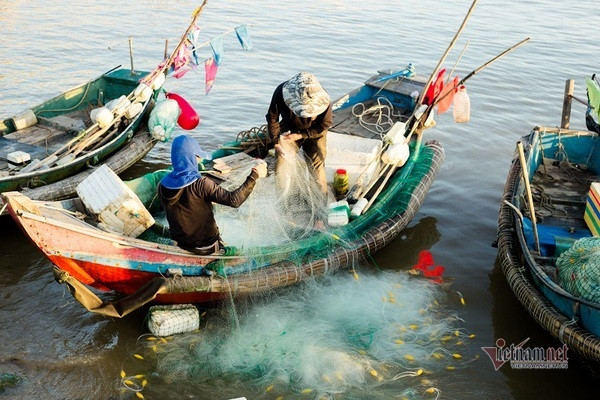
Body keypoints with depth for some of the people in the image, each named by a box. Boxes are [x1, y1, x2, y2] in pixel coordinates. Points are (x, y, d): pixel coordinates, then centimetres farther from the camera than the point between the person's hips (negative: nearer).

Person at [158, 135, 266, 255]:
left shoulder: (162, 186, -11)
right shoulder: (200, 184, -29)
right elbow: (234, 200, -32)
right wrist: (254, 176, -23)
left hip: (181, 245, 5)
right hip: (207, 247, -5)